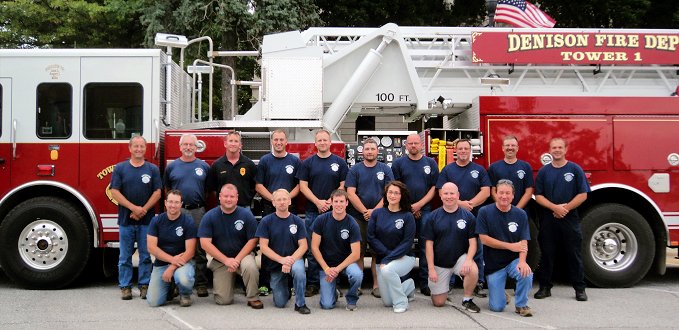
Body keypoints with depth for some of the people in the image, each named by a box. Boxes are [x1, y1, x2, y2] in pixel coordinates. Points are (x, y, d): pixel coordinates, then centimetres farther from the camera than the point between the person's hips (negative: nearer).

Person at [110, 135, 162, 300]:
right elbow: (115, 192, -4)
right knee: (125, 256, 5)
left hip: (146, 220, 0)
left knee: (146, 255, 4)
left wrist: (144, 209, -13)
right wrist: (133, 208, -13)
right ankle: (125, 286, 12)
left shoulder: (153, 169, 5)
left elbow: (157, 192, 0)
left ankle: (144, 285, 12)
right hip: (125, 219, 0)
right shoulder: (120, 168, 3)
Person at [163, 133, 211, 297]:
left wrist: (205, 206, 4)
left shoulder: (204, 166, 8)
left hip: (198, 212, 0)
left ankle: (201, 284, 4)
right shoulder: (171, 167, 8)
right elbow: (167, 190, 15)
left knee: (200, 251, 0)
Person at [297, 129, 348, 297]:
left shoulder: (340, 162, 6)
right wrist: (318, 202, -10)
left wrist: (330, 202, -11)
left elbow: (343, 186, 2)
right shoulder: (308, 163, 7)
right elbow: (303, 186, 2)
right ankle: (313, 283, 7)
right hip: (312, 212, 1)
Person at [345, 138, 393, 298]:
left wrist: (375, 211, -13)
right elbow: (351, 193, -3)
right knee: (358, 252, 1)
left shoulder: (385, 169, 7)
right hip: (358, 217, 0)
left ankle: (377, 285, 6)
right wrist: (365, 211, -12)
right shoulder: (355, 170, 5)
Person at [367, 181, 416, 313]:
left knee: (387, 270, -36)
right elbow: (371, 238, -4)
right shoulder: (377, 214, 0)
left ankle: (401, 302, -15)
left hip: (404, 257, -3)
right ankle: (409, 286, 34)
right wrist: (387, 252, -16)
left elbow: (407, 243, -12)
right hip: (382, 259, 4)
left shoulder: (407, 216, -8)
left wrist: (388, 259, -20)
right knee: (387, 302, 3)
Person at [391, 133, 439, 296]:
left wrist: (419, 205, -7)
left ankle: (426, 284, 4)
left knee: (425, 247, -1)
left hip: (425, 210, 1)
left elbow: (434, 187, 5)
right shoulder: (398, 163, 7)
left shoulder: (431, 163, 10)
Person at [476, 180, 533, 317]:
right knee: (497, 307, -8)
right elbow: (484, 239, -11)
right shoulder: (485, 212, -7)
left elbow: (523, 242, -7)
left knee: (526, 274, -33)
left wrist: (522, 261, -27)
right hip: (494, 264, -1)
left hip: (514, 260, 1)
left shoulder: (520, 215, -1)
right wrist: (510, 246, -15)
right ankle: (501, 295, 30)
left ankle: (521, 305, -5)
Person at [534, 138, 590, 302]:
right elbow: (538, 196, 2)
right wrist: (555, 207, -13)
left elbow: (583, 194, -3)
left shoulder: (575, 169, 1)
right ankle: (545, 287, 13)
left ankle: (579, 288, 9)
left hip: (570, 218, -1)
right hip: (548, 219, 2)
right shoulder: (543, 171, 6)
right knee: (547, 254, 5)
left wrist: (566, 208, -13)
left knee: (574, 254, 1)